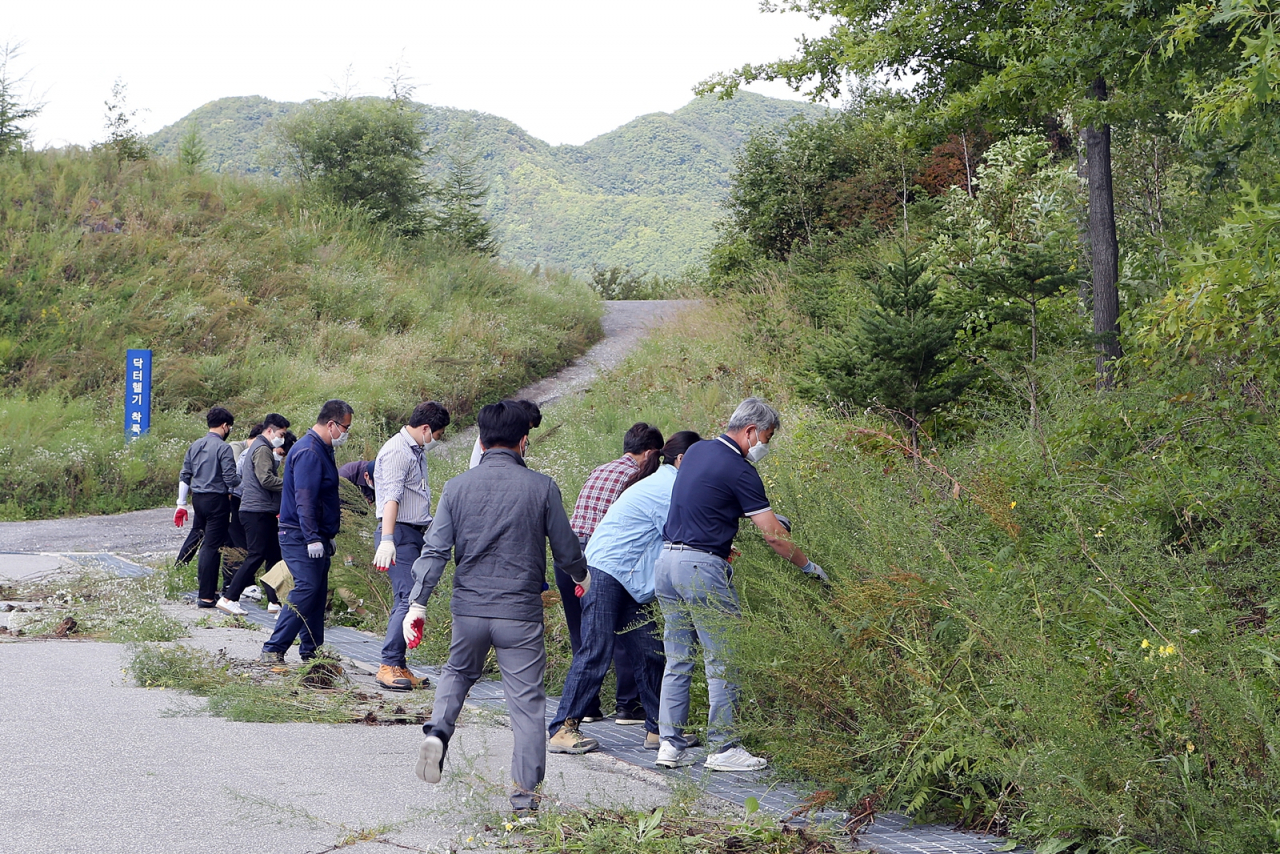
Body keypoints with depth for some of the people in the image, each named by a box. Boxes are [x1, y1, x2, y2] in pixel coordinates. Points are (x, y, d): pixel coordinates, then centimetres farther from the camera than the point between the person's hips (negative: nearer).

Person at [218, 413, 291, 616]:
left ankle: (274, 601, 10)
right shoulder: (262, 449, -11)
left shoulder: (256, 447, 22)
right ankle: (229, 598, -8)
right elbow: (266, 479, -21)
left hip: (262, 512, 11)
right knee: (256, 556, -10)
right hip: (258, 511, -11)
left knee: (273, 556, 9)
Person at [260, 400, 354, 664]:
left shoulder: (322, 449, 17)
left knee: (318, 593, 11)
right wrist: (313, 538, -29)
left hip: (315, 537, 11)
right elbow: (304, 499, -24)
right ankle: (273, 649, -15)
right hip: (300, 537, -11)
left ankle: (311, 651, 16)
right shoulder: (309, 452, -17)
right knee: (306, 589, -16)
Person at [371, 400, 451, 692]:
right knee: (408, 599, -14)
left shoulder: (417, 451, 20)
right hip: (399, 534, -9)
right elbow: (391, 498, -23)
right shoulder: (397, 451, -12)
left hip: (415, 535, 10)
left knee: (407, 601, 6)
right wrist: (386, 541, -31)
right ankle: (389, 666, -12)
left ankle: (399, 666, 8)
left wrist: (431, 530, 34)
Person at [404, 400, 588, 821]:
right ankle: (525, 794, 5)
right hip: (520, 613, -2)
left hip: (468, 609, 3)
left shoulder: (456, 487, 1)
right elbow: (566, 550, 3)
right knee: (527, 700, 5)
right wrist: (582, 576, 24)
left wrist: (417, 603, -4)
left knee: (458, 672, 27)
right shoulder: (541, 488, -5)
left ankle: (438, 731, 1)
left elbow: (435, 550, -4)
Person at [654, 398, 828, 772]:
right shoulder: (739, 471, -12)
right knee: (723, 661, -1)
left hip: (667, 558, 8)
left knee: (677, 659, 12)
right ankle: (723, 748, 2)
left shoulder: (696, 451, 12)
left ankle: (670, 744, 12)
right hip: (703, 567, -8)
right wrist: (810, 567, 1)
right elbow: (773, 534, -10)